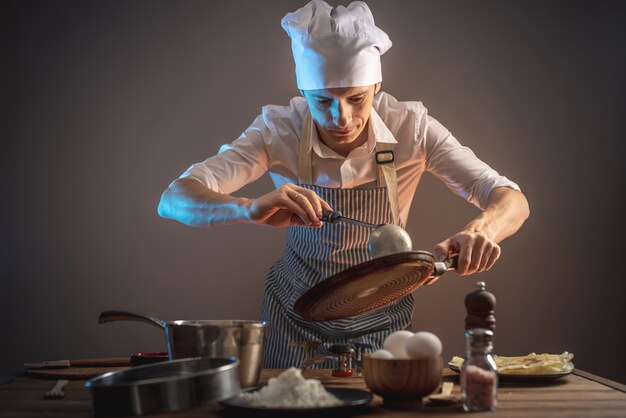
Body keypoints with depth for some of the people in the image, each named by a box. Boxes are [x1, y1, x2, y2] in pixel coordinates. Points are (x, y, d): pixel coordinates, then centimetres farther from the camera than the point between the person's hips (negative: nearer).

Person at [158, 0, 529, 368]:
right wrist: (252, 209, -47)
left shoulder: (411, 127, -18)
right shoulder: (279, 130, -19)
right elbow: (174, 200, -27)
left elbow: (512, 201, -19)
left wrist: (481, 229, -43)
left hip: (381, 319, 0)